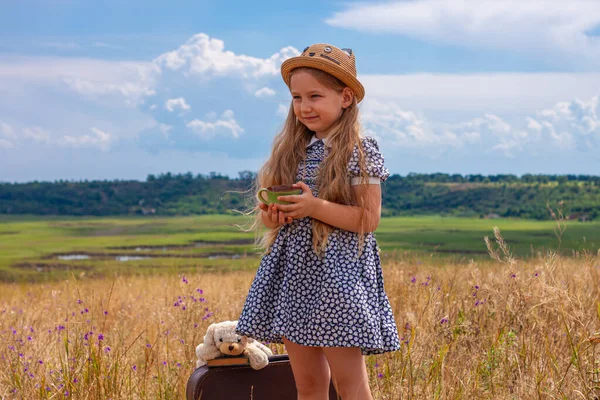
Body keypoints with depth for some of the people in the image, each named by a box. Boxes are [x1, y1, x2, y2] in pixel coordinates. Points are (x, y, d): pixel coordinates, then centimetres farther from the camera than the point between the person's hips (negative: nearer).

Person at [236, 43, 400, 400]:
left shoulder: (360, 152, -6)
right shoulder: (291, 151, 10)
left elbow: (369, 218, -12)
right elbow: (269, 212, 16)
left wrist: (315, 207, -21)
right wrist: (271, 216, -7)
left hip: (339, 273, -6)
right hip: (293, 274, 6)